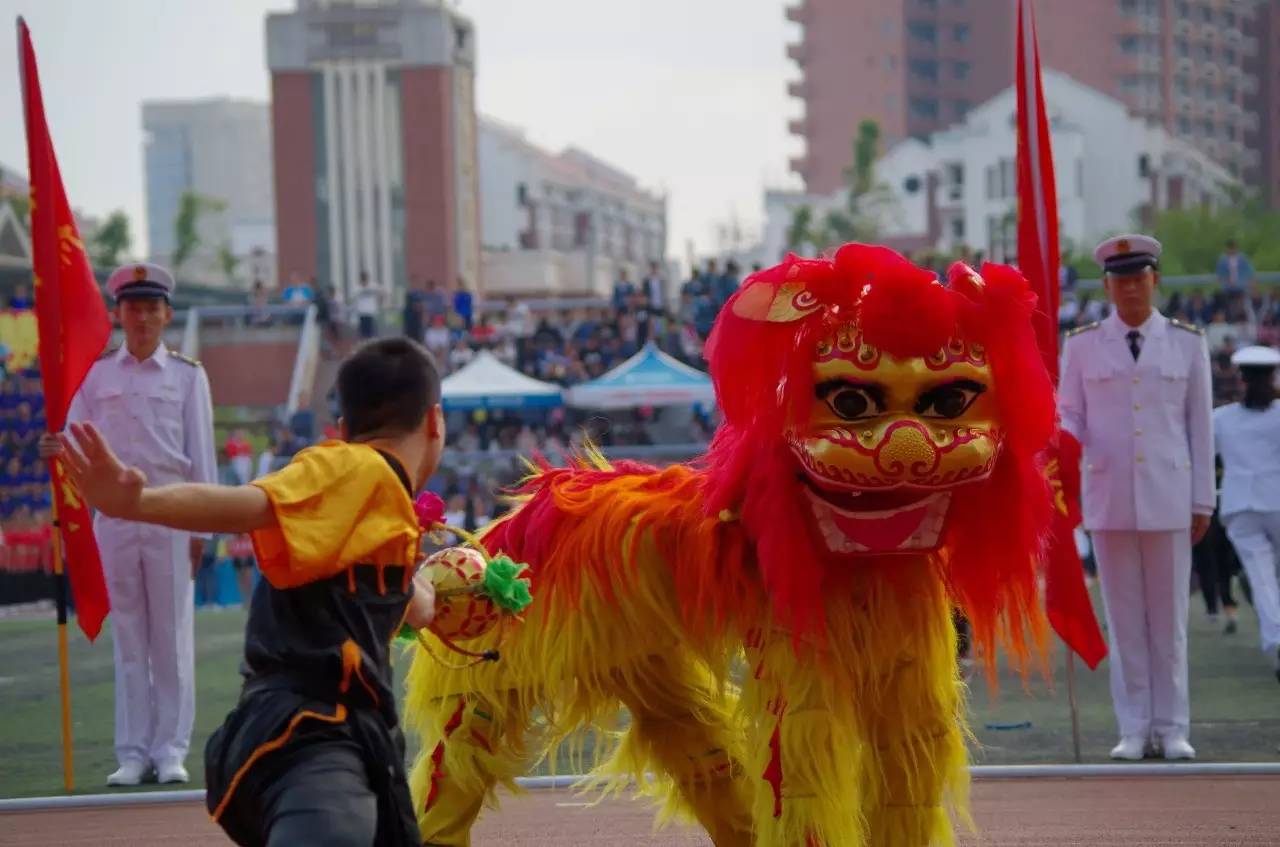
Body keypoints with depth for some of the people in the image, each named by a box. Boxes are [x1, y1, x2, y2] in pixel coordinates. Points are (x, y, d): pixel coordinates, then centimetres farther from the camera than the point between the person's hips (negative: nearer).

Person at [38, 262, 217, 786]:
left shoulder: (187, 375, 5)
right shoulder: (96, 374, 9)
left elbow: (201, 453, 4)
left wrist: (201, 528, -1)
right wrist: (56, 450, -17)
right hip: (114, 511, 2)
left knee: (172, 634, 1)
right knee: (127, 635, 4)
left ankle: (171, 750, 6)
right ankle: (133, 752, 7)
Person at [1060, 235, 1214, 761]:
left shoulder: (1187, 343, 6)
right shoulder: (1082, 345, 5)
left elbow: (1200, 425, 6)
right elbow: (1069, 415, 7)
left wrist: (1203, 501, 4)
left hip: (1169, 499, 0)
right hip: (1109, 499, 0)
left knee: (1169, 617, 2)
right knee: (1124, 618, 3)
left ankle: (1172, 729, 9)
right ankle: (1135, 729, 9)